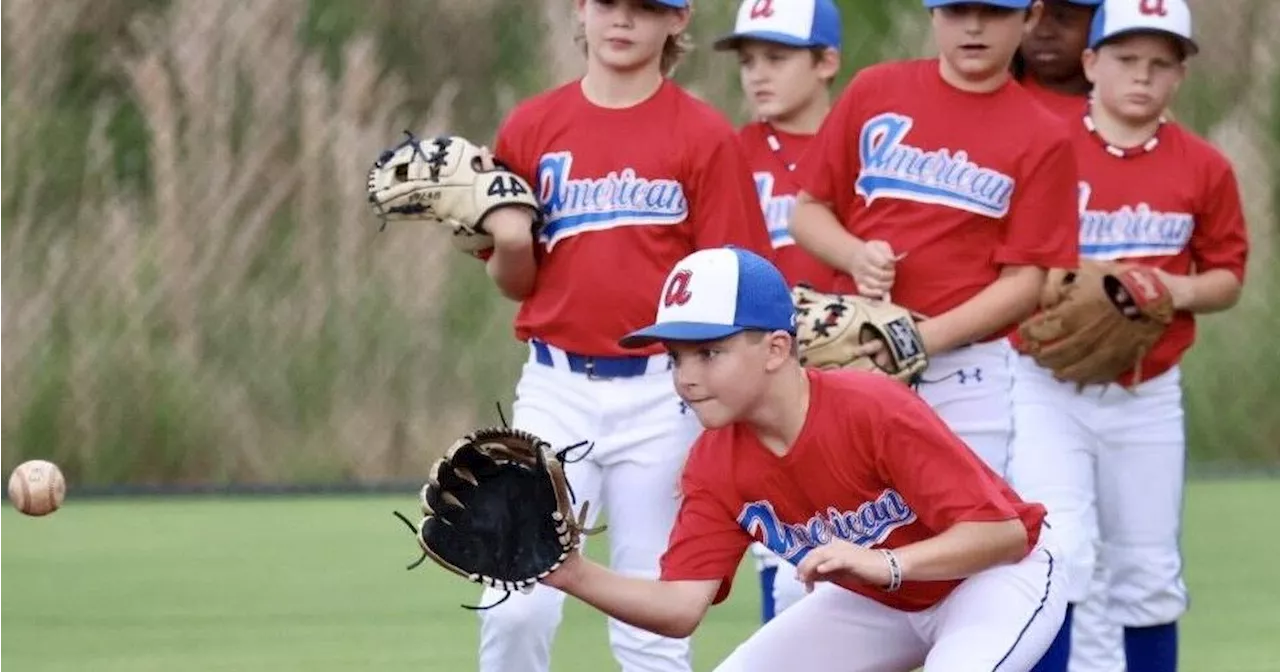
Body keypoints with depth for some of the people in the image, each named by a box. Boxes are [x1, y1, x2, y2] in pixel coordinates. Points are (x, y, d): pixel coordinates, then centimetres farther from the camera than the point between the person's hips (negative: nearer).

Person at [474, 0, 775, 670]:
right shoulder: (532, 127, 7)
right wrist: (510, 244, -9)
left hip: (660, 394, -2)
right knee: (516, 608, -8)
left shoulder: (704, 136, 0)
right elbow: (515, 283, 13)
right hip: (557, 387, 2)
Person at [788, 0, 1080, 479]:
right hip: (854, 359, 2)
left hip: (968, 378, -2)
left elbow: (1025, 280, -2)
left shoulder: (1043, 139, 1)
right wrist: (856, 256, -9)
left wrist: (925, 337, -15)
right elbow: (808, 211, 13)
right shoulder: (873, 92, 8)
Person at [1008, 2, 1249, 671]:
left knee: (1149, 576, 10)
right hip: (1048, 387, -3)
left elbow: (1227, 276, 10)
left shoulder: (1203, 168, 2)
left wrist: (1182, 291, -10)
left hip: (1149, 395, 3)